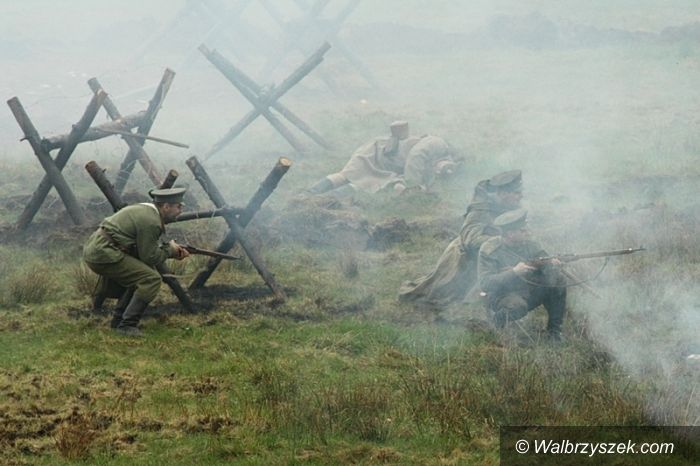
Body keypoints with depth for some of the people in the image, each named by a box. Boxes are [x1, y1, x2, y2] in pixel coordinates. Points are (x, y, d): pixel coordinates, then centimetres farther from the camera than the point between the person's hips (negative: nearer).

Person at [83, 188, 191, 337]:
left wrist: (175, 252, 13)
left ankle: (119, 319, 24)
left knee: (140, 274, 23)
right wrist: (170, 250, 6)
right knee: (151, 279, -12)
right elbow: (150, 258, -11)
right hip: (103, 253, -10)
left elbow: (148, 248, 24)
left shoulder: (146, 211, 17)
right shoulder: (150, 221, -14)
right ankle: (127, 325, -11)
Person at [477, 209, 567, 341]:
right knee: (517, 306, -40)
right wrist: (514, 272, -33)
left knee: (558, 280, -13)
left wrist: (552, 264, -27)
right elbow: (485, 283, -24)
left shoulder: (528, 243, 2)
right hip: (503, 294, -6)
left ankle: (554, 329, -1)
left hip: (530, 291, 6)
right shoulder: (489, 251, -15)